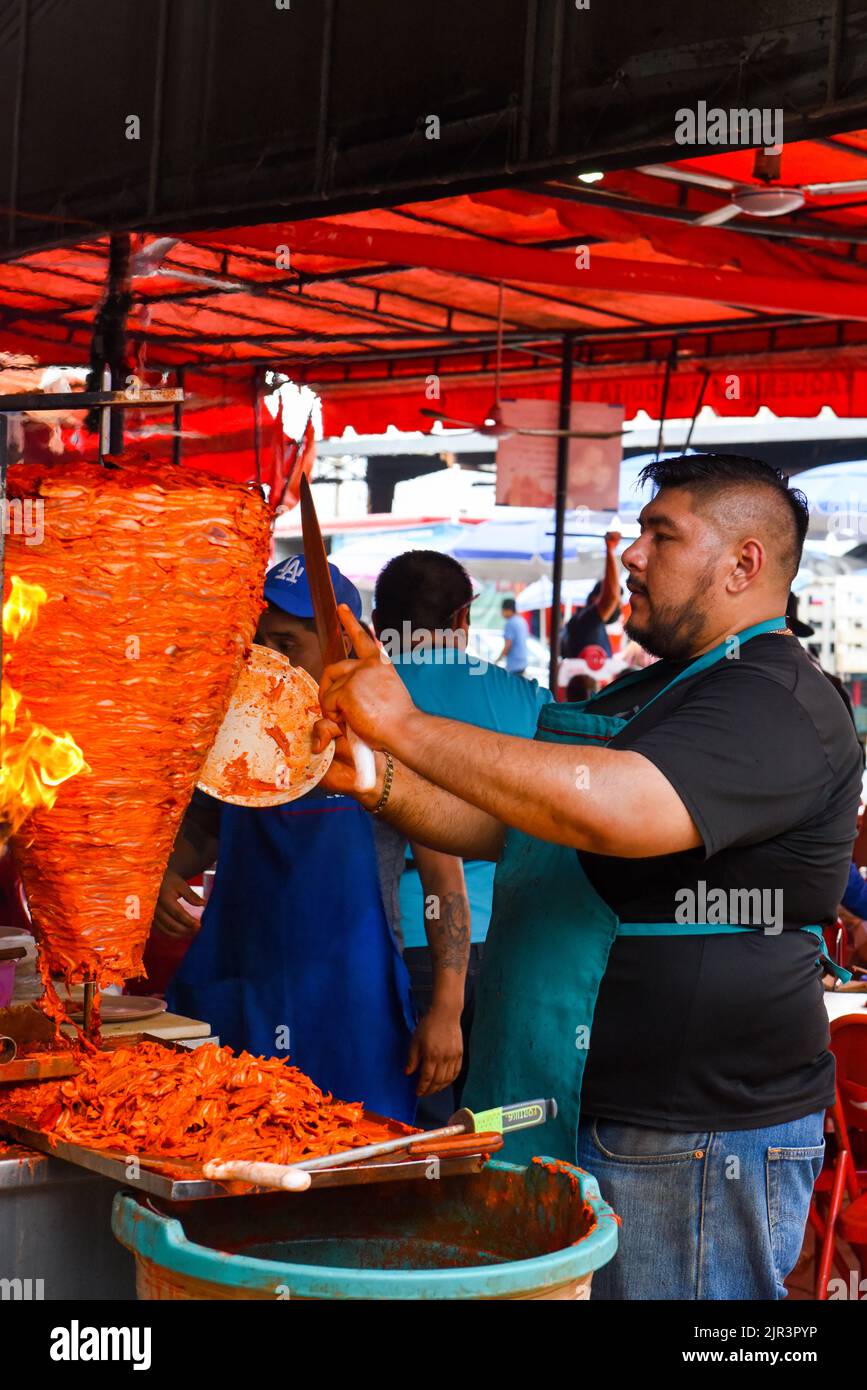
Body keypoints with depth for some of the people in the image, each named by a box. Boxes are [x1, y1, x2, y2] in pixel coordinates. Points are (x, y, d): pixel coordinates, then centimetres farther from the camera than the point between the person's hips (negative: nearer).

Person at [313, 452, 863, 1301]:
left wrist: (407, 728, -25)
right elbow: (501, 827, 20)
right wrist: (377, 782, 1)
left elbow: (611, 809, -33)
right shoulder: (648, 692, 18)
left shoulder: (775, 705, -16)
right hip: (569, 1111, 10)